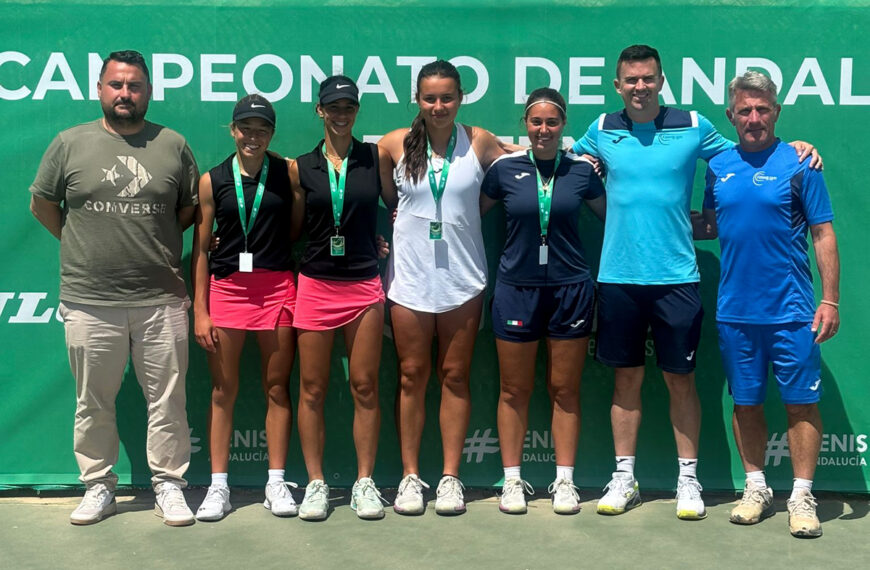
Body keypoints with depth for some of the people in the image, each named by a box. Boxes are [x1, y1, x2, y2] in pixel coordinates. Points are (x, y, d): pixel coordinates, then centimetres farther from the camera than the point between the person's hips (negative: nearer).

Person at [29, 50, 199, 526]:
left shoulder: (173, 145, 6)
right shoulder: (71, 143, 4)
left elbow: (192, 206, 15)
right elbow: (42, 204, 12)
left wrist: (156, 239, 7)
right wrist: (82, 245, 9)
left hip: (161, 301, 0)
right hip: (90, 303, 0)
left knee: (166, 401, 5)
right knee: (93, 403, 10)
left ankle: (169, 486, 17)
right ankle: (98, 486, 24)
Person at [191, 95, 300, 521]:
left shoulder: (288, 173, 3)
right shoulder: (212, 181, 4)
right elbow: (200, 249, 5)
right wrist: (200, 311, 0)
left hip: (277, 287, 0)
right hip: (227, 288, 0)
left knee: (277, 388, 6)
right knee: (223, 391, 5)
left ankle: (276, 483, 15)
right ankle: (218, 486, 14)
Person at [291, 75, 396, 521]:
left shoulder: (376, 157, 5)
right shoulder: (301, 168, 6)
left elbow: (397, 205, 13)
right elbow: (292, 228, 11)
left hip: (364, 283, 0)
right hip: (315, 284, 1)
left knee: (365, 387, 3)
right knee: (312, 389, 3)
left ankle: (364, 483, 13)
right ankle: (316, 483, 13)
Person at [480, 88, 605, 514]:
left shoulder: (582, 170, 1)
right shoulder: (505, 168, 0)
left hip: (570, 288, 0)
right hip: (516, 288, 0)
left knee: (565, 389, 7)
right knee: (514, 390, 6)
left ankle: (564, 481, 18)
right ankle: (512, 480, 18)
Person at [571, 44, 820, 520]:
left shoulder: (692, 126, 1)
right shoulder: (602, 130, 5)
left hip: (675, 277, -1)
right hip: (617, 277, 1)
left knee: (680, 378, 5)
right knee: (626, 378, 9)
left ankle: (688, 479, 18)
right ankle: (624, 477, 21)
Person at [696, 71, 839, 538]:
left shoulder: (797, 163, -3)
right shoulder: (718, 167, 8)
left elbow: (823, 235, -3)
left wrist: (830, 300, -9)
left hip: (791, 309, -3)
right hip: (734, 310, 4)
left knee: (801, 403, 2)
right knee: (745, 402, 11)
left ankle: (802, 497, 13)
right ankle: (756, 488, 25)